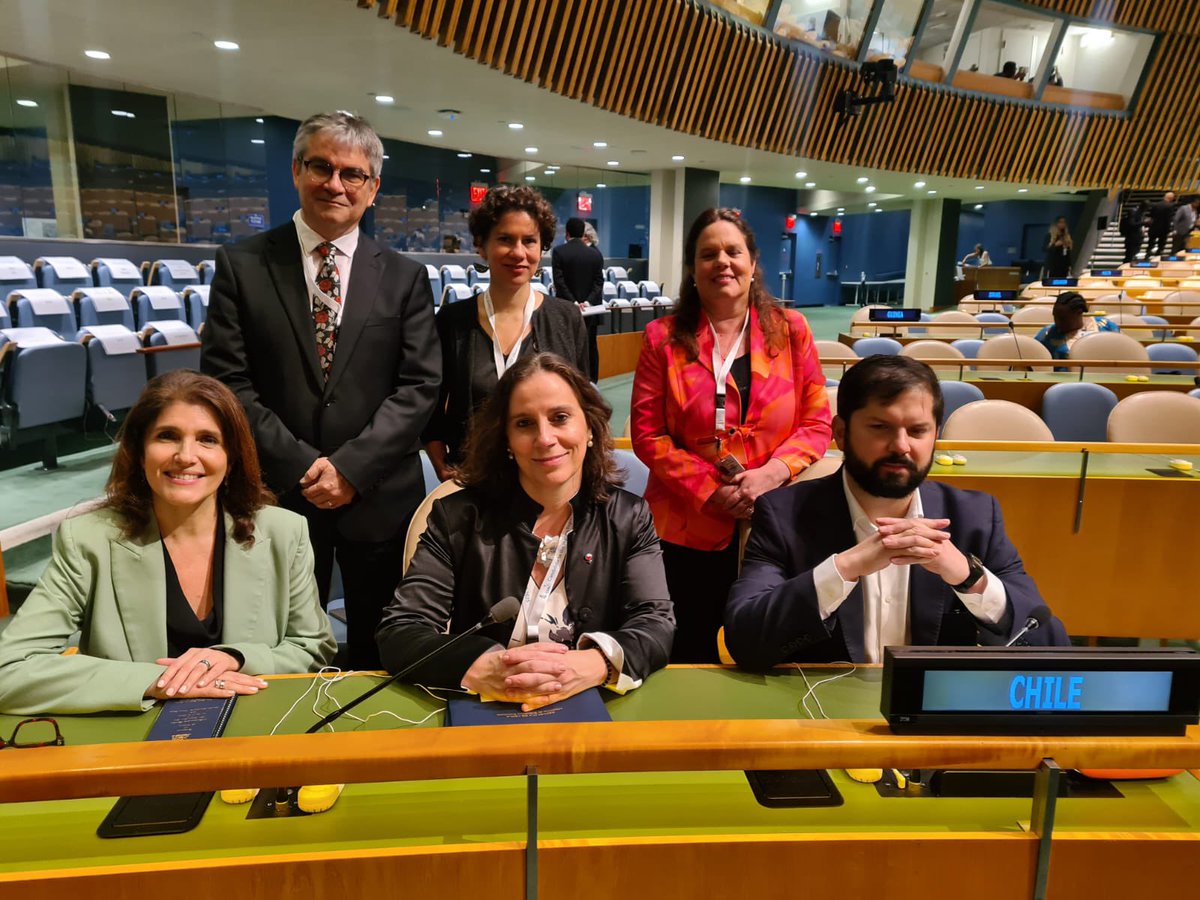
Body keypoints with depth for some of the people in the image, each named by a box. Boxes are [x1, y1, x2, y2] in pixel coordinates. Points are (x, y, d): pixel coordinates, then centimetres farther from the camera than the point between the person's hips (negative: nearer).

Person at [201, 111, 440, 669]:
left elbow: (419, 385, -3)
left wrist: (352, 466, -13)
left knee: (379, 658, 15)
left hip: (379, 497, 1)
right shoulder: (241, 265, 1)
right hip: (278, 494, 0)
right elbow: (227, 381, -4)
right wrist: (303, 467, -13)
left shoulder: (404, 278, 3)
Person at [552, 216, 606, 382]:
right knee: (590, 347, 11)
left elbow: (559, 281, -13)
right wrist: (588, 302, -10)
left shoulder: (558, 251, -6)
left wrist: (573, 303, -14)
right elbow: (599, 281, -4)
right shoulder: (595, 253, 2)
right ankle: (591, 384, 16)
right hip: (590, 308, 3)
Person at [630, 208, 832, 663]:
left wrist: (770, 474, -15)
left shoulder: (790, 329, 3)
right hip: (688, 526, -1)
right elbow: (646, 433, -4)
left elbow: (816, 422, 2)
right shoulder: (664, 338, 0)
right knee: (693, 652, 12)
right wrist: (710, 491, -14)